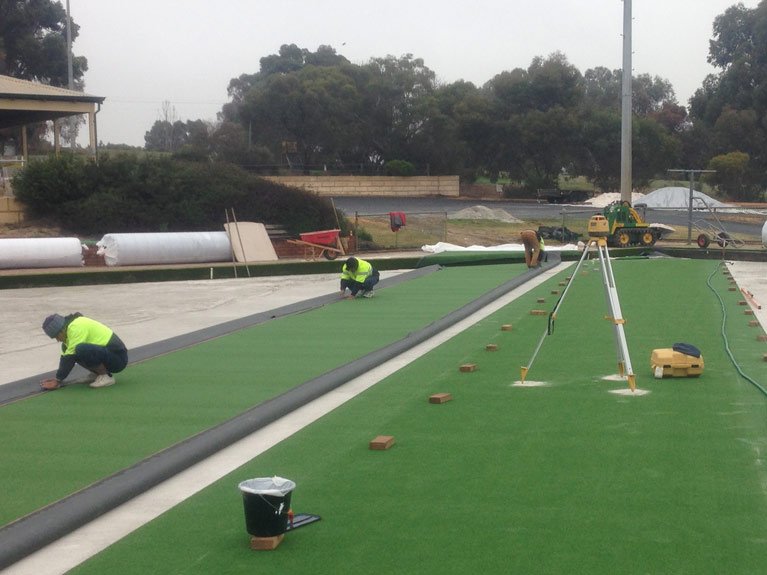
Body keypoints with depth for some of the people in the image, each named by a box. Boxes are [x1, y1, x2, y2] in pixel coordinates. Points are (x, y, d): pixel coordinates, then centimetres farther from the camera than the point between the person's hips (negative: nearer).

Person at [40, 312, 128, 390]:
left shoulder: (76, 327, -19)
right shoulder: (71, 326, 11)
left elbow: (70, 357, -21)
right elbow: (65, 355, 13)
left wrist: (57, 381, -17)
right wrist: (57, 378, 4)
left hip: (118, 358, -10)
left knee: (81, 350, -31)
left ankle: (106, 376, -14)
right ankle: (96, 374, 11)